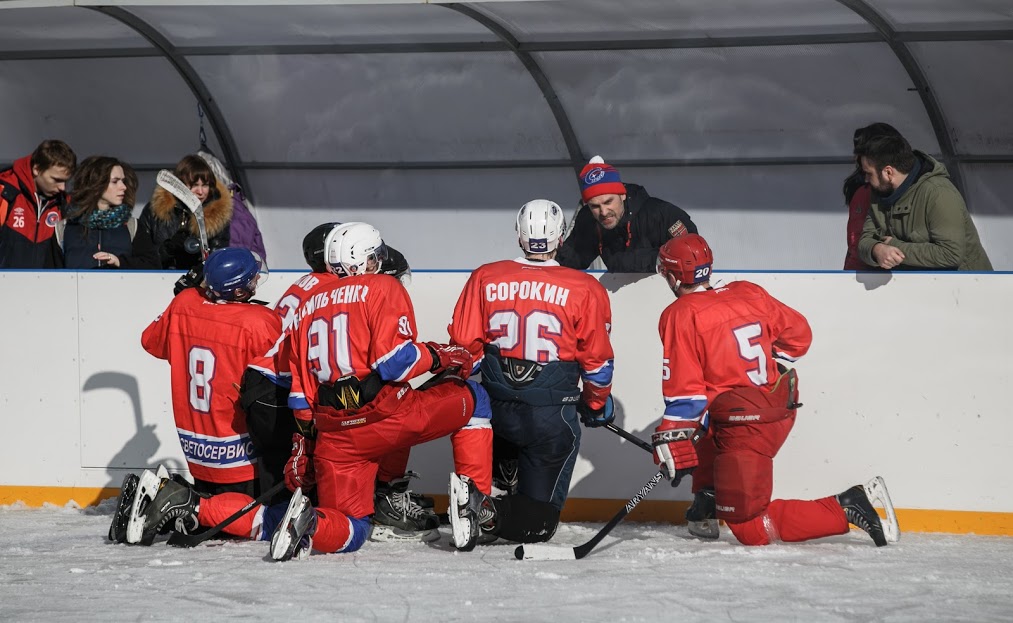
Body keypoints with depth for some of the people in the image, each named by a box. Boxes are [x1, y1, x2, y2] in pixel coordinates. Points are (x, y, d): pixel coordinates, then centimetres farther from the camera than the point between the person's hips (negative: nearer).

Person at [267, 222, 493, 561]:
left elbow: (300, 392, 19)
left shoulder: (307, 305, 19)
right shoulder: (383, 288, 2)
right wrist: (439, 356, 3)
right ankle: (471, 493, 4)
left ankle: (307, 522, -20)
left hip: (334, 436, 5)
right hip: (385, 415, -5)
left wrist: (303, 446, 25)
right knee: (473, 399, 18)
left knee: (351, 530, 12)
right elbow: (392, 359, -13)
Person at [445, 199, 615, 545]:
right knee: (539, 518, 2)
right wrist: (597, 405, 19)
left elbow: (464, 344, 4)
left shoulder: (485, 279, 1)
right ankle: (494, 513, -27)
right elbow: (597, 358, 1)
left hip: (496, 410, 3)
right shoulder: (585, 289, -4)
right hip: (553, 415, -3)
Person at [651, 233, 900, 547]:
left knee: (750, 529, -3)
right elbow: (798, 333, 18)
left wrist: (671, 445, -9)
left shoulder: (680, 315, -10)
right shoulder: (749, 293, 8)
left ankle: (847, 508, -12)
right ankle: (709, 504, 32)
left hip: (745, 427, -9)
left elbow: (684, 391, -14)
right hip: (782, 410, 9)